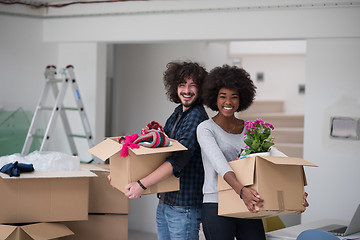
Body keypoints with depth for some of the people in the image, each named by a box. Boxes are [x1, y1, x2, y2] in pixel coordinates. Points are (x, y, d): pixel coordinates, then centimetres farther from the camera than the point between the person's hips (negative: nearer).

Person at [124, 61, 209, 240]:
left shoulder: (196, 116, -16)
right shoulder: (178, 112, 12)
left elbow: (179, 159, -26)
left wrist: (142, 184, -30)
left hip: (184, 206, -9)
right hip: (164, 201, 9)